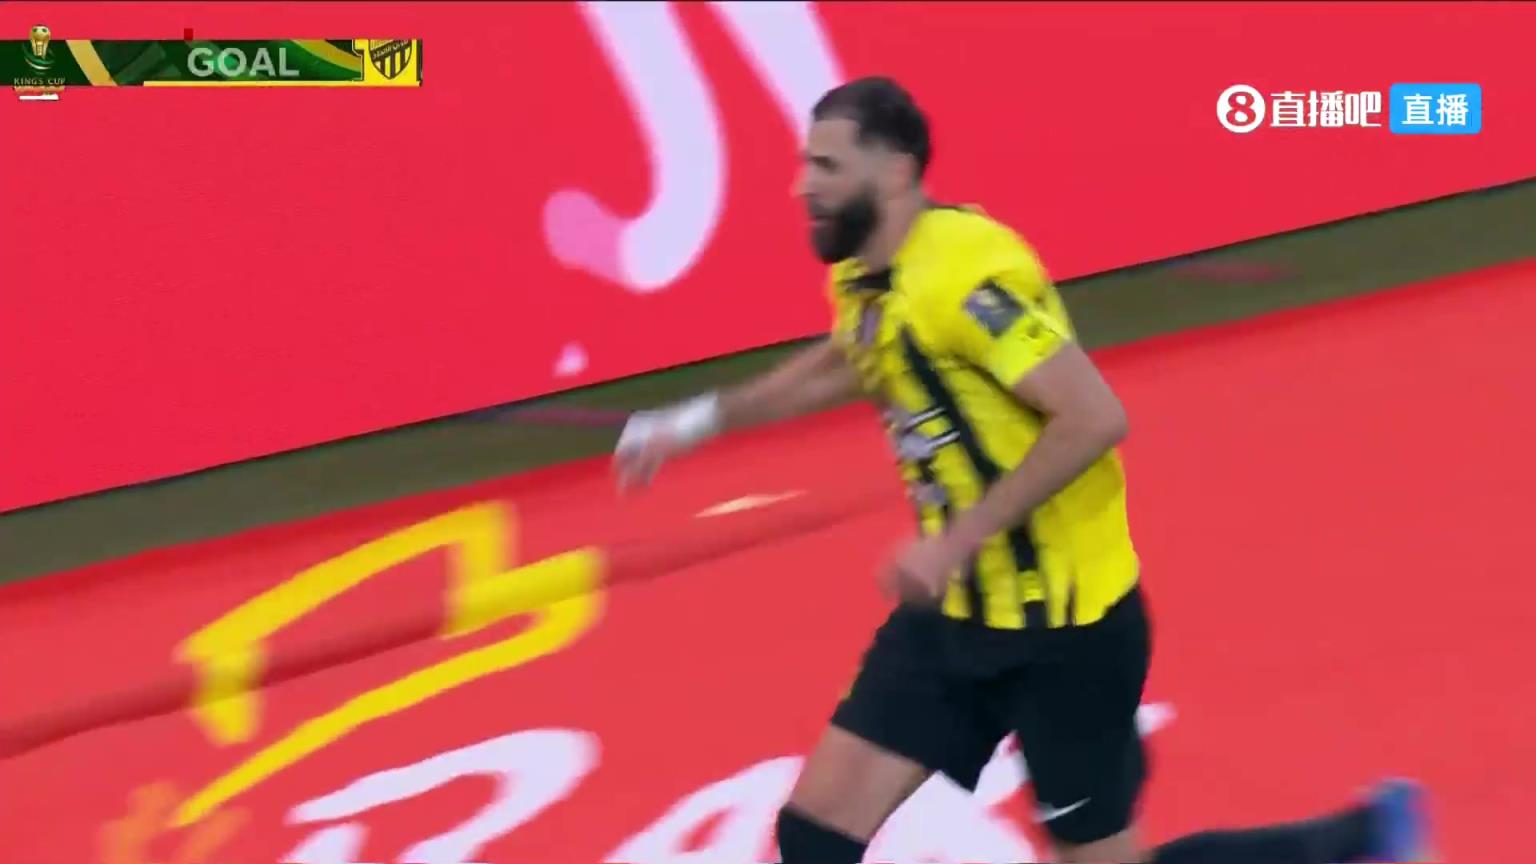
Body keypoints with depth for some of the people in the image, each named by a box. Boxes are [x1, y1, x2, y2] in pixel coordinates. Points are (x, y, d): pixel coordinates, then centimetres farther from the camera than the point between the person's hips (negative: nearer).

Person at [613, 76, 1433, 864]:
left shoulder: (963, 273, -24)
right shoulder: (861, 276, 4)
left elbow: (1094, 418, -30)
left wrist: (959, 540, -28)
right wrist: (702, 418, 20)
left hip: (1065, 623, -9)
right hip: (958, 613, 9)